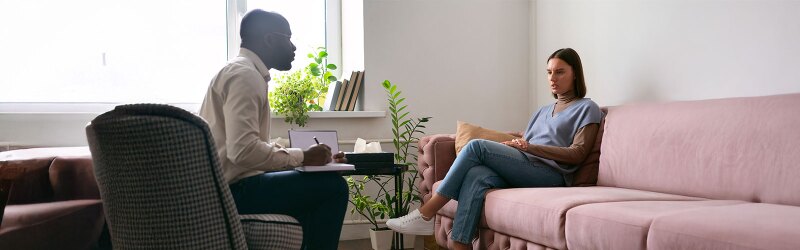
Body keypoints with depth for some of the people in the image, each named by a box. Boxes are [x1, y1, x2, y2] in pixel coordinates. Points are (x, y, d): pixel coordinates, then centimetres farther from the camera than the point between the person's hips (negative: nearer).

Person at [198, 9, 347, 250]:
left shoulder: (243, 72, 17)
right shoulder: (245, 74, -14)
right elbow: (243, 150, -26)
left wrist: (306, 156, 8)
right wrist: (302, 157, -16)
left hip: (226, 185, 10)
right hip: (233, 190, -10)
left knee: (313, 187, 23)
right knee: (333, 186, -12)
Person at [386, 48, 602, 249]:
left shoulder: (587, 109, 11)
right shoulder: (544, 111, 33)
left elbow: (577, 154, -2)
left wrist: (530, 147, -10)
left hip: (551, 175, -6)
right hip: (522, 172, 6)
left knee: (477, 146, -22)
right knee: (475, 176, -30)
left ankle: (425, 215, -21)